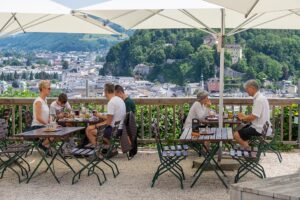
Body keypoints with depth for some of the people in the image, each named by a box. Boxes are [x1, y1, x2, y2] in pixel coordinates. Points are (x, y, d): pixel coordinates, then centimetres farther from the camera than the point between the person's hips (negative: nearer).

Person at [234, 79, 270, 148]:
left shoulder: (259, 100, -21)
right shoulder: (260, 97, 10)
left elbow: (252, 117, -23)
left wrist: (243, 118, -5)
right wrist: (244, 116, 7)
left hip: (259, 129, -10)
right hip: (260, 126, 10)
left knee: (236, 135, -13)